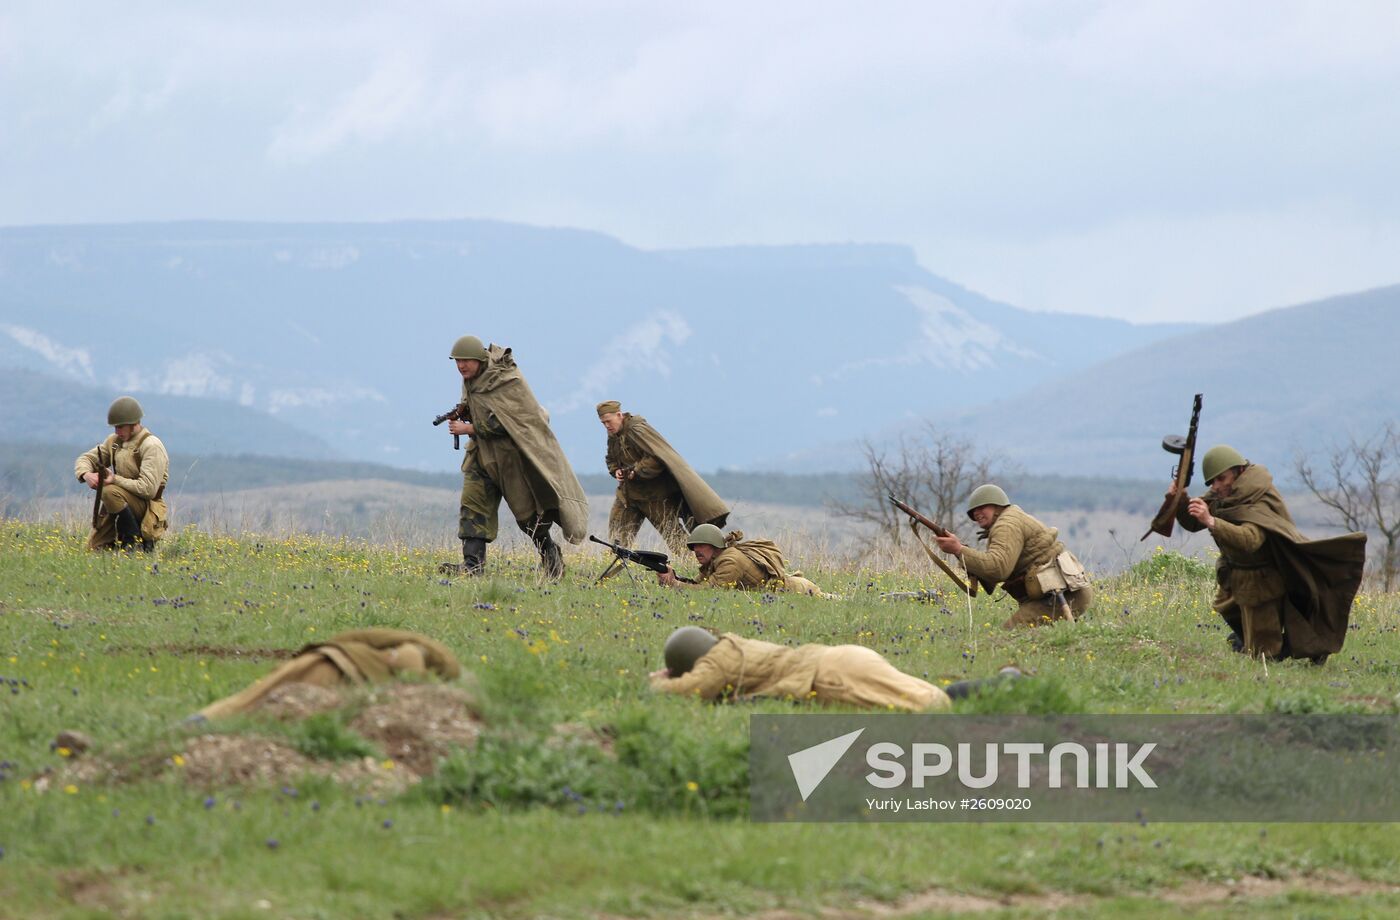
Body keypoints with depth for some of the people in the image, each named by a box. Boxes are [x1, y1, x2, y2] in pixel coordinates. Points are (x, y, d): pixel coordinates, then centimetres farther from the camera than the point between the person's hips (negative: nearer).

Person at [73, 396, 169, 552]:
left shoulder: (151, 446, -16)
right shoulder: (115, 441, 8)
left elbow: (149, 489, -25)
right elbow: (86, 459, 11)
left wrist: (115, 479, -25)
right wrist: (86, 475, -13)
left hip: (145, 507, -7)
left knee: (109, 491, -34)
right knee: (93, 548, 3)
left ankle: (136, 539, -19)